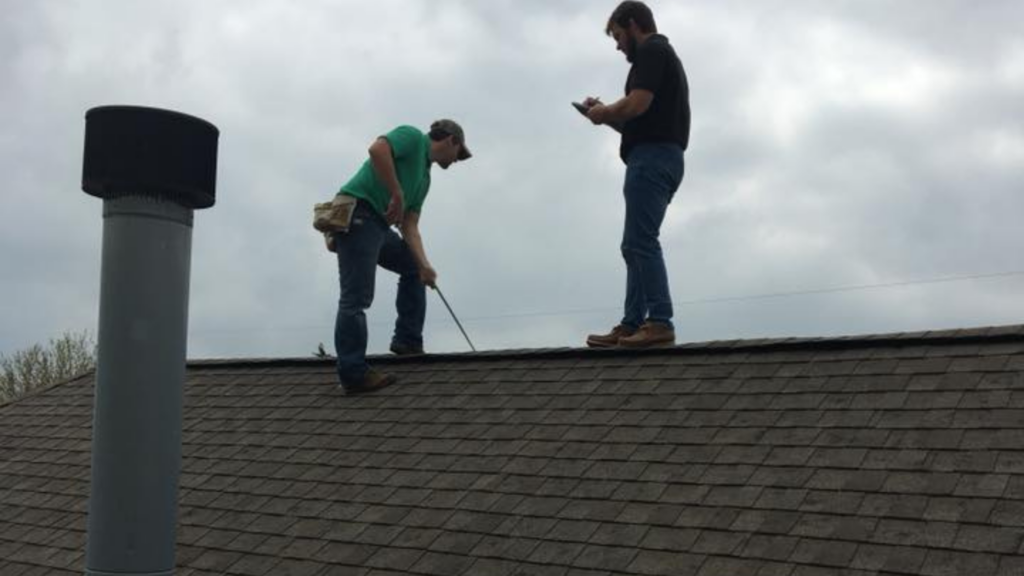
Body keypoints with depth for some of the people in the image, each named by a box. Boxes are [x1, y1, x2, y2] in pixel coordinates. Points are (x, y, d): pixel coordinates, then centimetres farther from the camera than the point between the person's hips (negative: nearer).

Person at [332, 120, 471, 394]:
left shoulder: (424, 176, 24)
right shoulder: (412, 136, 1)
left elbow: (409, 226, 16)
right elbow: (377, 149, -21)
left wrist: (424, 265, 2)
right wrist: (397, 196, -18)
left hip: (379, 225, 10)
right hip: (356, 215, -10)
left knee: (413, 266, 20)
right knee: (356, 298, -11)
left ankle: (408, 341, 17)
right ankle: (353, 373, -11)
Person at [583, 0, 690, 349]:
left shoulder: (651, 50, -2)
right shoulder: (663, 55, 28)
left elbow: (638, 104, -17)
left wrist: (604, 114, 0)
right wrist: (608, 116, 14)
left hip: (651, 158, -10)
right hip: (661, 159, 11)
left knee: (640, 242, -15)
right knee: (636, 245, 9)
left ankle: (660, 323, -19)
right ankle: (631, 326, 8)